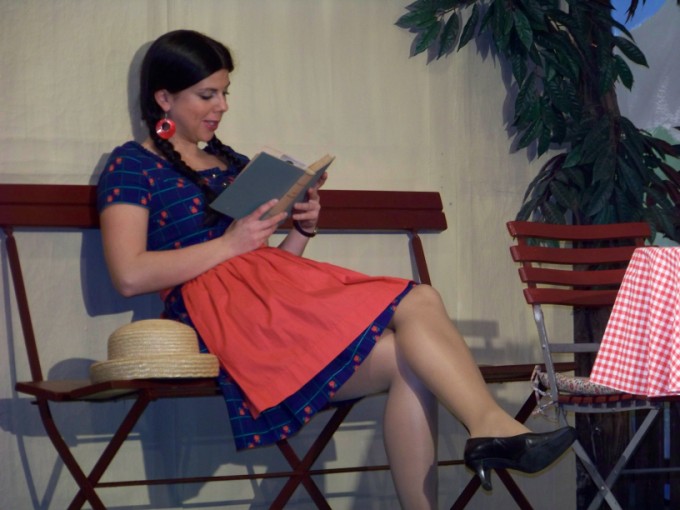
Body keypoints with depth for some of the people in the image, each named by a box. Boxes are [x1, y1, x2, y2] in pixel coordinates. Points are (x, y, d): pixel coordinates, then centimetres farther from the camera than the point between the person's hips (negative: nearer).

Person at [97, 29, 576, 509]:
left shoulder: (234, 164, 25)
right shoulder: (132, 165, 4)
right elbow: (130, 275, -11)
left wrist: (302, 230, 3)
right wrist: (231, 243, -11)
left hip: (272, 294, 7)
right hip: (222, 313, -7)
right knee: (416, 304, -21)